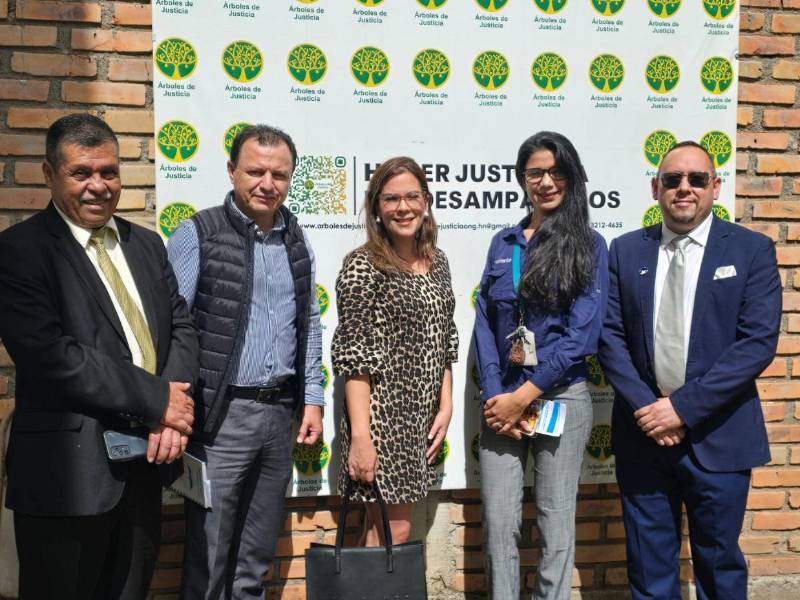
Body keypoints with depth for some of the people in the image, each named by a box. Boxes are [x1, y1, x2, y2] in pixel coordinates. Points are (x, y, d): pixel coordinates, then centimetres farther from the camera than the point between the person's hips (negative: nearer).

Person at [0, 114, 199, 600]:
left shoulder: (146, 243, 11)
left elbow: (181, 326, 8)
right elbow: (50, 355, -20)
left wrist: (173, 413, -9)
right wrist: (157, 399, -16)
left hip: (146, 462, 6)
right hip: (70, 471, -6)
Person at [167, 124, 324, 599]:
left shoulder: (297, 241, 10)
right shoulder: (198, 235, -6)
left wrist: (312, 398, 11)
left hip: (280, 414, 5)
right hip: (221, 414, -5)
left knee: (257, 557, 17)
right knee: (208, 554, 6)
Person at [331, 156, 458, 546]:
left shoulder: (437, 263, 11)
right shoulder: (363, 265, -10)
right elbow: (352, 354, -14)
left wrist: (446, 406, 7)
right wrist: (360, 436, -17)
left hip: (422, 419, 6)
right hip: (381, 415, -6)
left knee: (383, 527, 13)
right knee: (394, 531, -2)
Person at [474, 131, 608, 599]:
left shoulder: (589, 246, -1)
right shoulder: (503, 244, 11)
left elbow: (582, 335, -9)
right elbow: (484, 324, 6)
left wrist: (524, 396, -13)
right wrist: (494, 395, -6)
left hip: (560, 398, -3)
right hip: (501, 399, 3)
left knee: (556, 521, 7)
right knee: (499, 522, 6)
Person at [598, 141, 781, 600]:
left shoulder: (752, 249, -2)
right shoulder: (626, 251, 5)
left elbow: (759, 341, -11)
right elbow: (611, 337, 1)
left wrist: (684, 406, -16)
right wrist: (646, 407, -12)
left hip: (718, 436, -1)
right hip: (642, 431, 2)